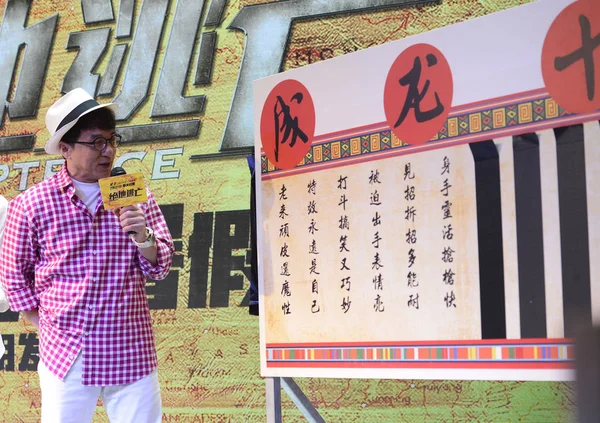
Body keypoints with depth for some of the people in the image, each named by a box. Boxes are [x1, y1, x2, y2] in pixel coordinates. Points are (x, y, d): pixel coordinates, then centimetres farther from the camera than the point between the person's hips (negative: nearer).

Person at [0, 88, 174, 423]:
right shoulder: (31, 204, -3)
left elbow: (160, 268, 5)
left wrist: (143, 237, -14)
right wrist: (49, 329, 6)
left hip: (133, 355, 2)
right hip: (66, 357, -1)